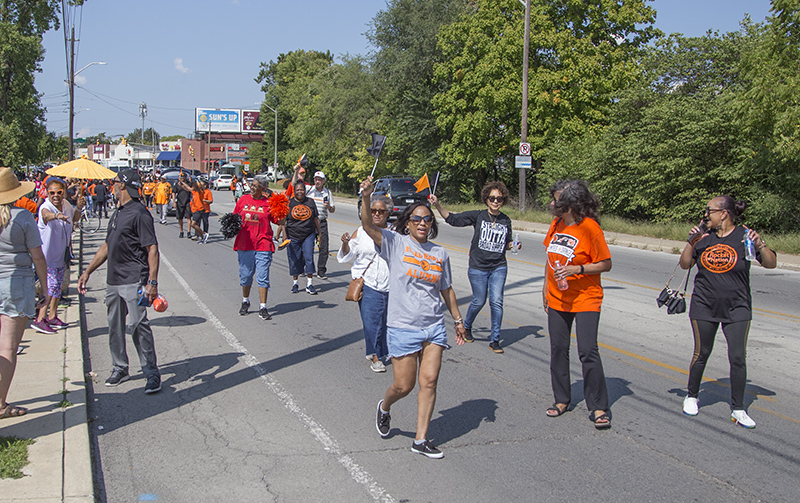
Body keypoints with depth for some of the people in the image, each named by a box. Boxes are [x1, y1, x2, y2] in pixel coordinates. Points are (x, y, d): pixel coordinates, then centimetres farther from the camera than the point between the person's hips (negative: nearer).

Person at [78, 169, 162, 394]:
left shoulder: (139, 213, -11)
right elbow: (107, 246, 26)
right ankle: (120, 368, 26)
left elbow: (152, 249, -15)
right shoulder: (117, 213, 18)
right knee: (115, 326, 13)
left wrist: (152, 281, -23)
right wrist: (87, 272, 24)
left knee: (138, 325, -11)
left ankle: (152, 373, -6)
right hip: (113, 281, 9)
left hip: (134, 281, -9)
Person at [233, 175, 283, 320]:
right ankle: (245, 302, 34)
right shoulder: (243, 199, 7)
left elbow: (279, 221, 1)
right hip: (244, 244, 3)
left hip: (263, 245, -3)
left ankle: (263, 308, 0)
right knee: (245, 275, 13)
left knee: (263, 277, -5)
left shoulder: (269, 203, -2)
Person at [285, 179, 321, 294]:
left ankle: (309, 284, -3)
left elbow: (316, 219, 13)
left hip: (308, 235, 1)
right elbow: (283, 220, 3)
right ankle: (295, 283, 19)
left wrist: (319, 233, 12)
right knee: (294, 260, 3)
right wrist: (284, 235, -4)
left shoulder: (310, 202, 7)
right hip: (293, 236, -1)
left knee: (309, 258, -8)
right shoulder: (289, 203, 2)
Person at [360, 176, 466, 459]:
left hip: (434, 327, 4)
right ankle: (385, 407, 36)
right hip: (403, 327, -4)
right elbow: (368, 226, -19)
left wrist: (458, 320, 20)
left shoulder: (439, 254, 9)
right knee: (403, 386, 1)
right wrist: (366, 197, -35)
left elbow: (446, 289, 19)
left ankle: (421, 439, 10)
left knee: (429, 381, 0)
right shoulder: (395, 243, -3)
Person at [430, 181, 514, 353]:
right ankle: (466, 326, 34)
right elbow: (452, 219, -7)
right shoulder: (478, 216, -3)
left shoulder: (506, 220, 6)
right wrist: (438, 205, -19)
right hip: (478, 267, -2)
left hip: (498, 268, 2)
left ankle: (494, 340, 3)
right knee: (479, 301, 4)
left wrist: (513, 245, -2)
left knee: (496, 301, -8)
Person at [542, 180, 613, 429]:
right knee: (558, 350, 10)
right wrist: (546, 286, 17)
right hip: (557, 299, 7)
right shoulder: (557, 223, 5)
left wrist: (577, 269, -25)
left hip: (585, 299, -7)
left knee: (588, 351, -11)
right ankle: (562, 399, 24)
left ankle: (598, 407, -1)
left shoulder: (589, 227, -16)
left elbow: (606, 264, -13)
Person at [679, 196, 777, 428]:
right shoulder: (704, 236, 3)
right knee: (701, 354, 8)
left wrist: (759, 245, -26)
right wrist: (691, 243, -9)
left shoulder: (744, 235, -5)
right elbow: (685, 264, 7)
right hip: (704, 306, 2)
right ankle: (692, 396, 28)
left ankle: (738, 409, 7)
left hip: (737, 309, -2)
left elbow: (771, 264, -8)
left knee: (738, 357, -4)